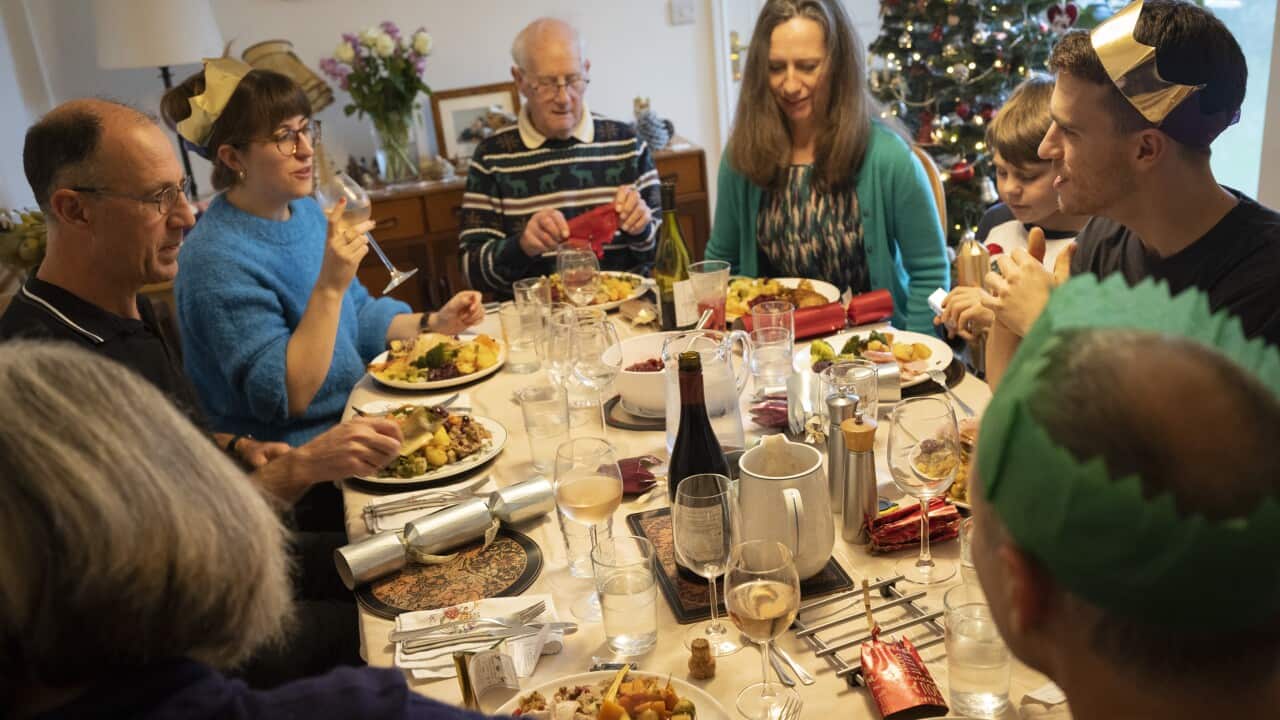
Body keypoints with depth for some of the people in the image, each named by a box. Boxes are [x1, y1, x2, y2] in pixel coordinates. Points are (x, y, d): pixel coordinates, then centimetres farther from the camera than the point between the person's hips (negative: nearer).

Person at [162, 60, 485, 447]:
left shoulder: (305, 210, 5)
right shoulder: (217, 259, -21)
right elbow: (285, 397, -24)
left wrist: (433, 322, 2)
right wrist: (329, 287, -30)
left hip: (357, 412, 8)